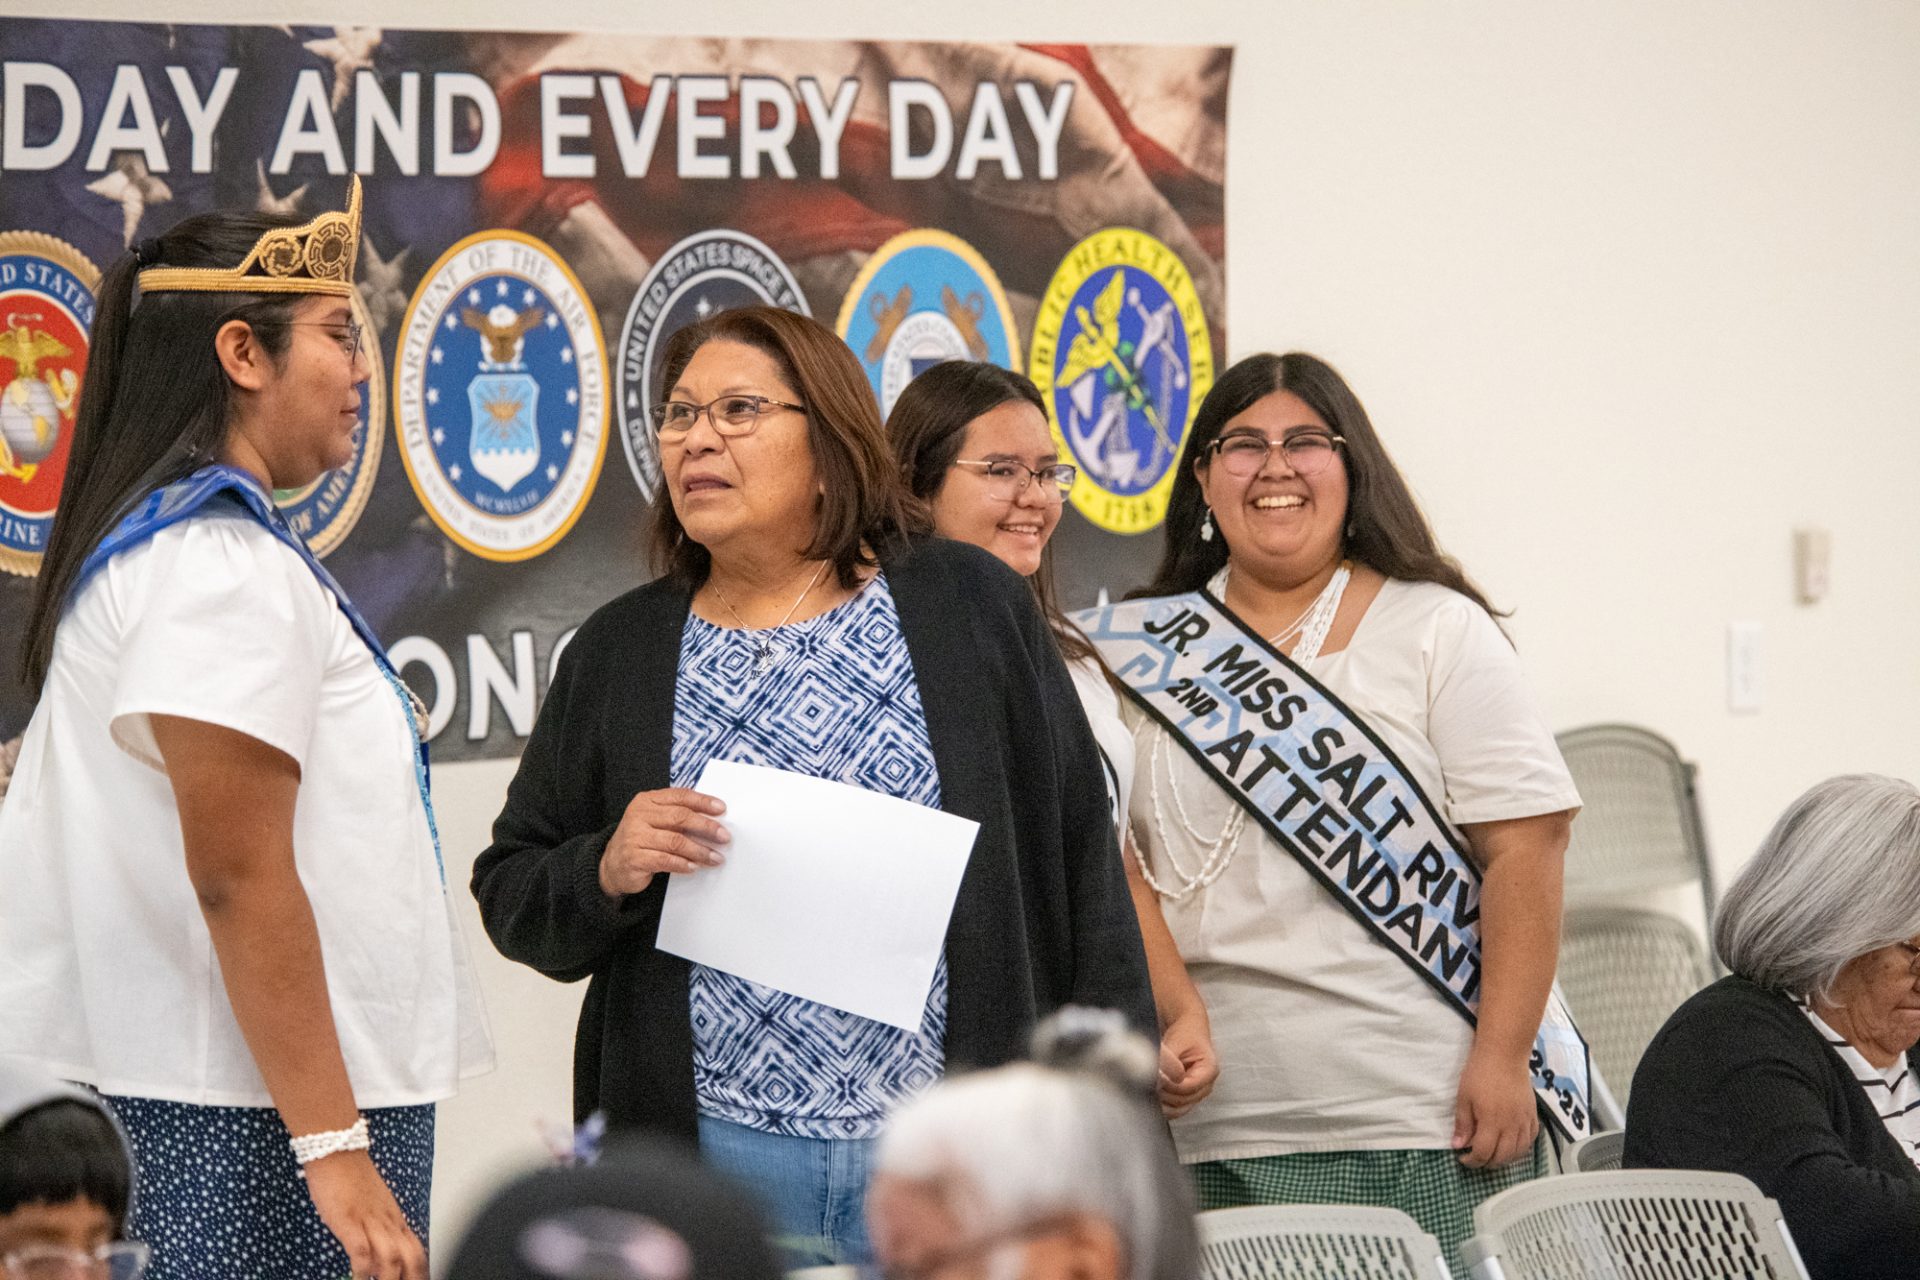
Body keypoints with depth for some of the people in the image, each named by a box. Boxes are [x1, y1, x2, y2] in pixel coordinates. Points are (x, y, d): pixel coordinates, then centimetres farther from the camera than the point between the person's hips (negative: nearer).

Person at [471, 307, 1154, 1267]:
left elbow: (1079, 863, 5)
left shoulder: (971, 610, 5)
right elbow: (511, 896, 13)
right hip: (710, 1147, 1)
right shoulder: (618, 650, 11)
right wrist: (605, 872, -9)